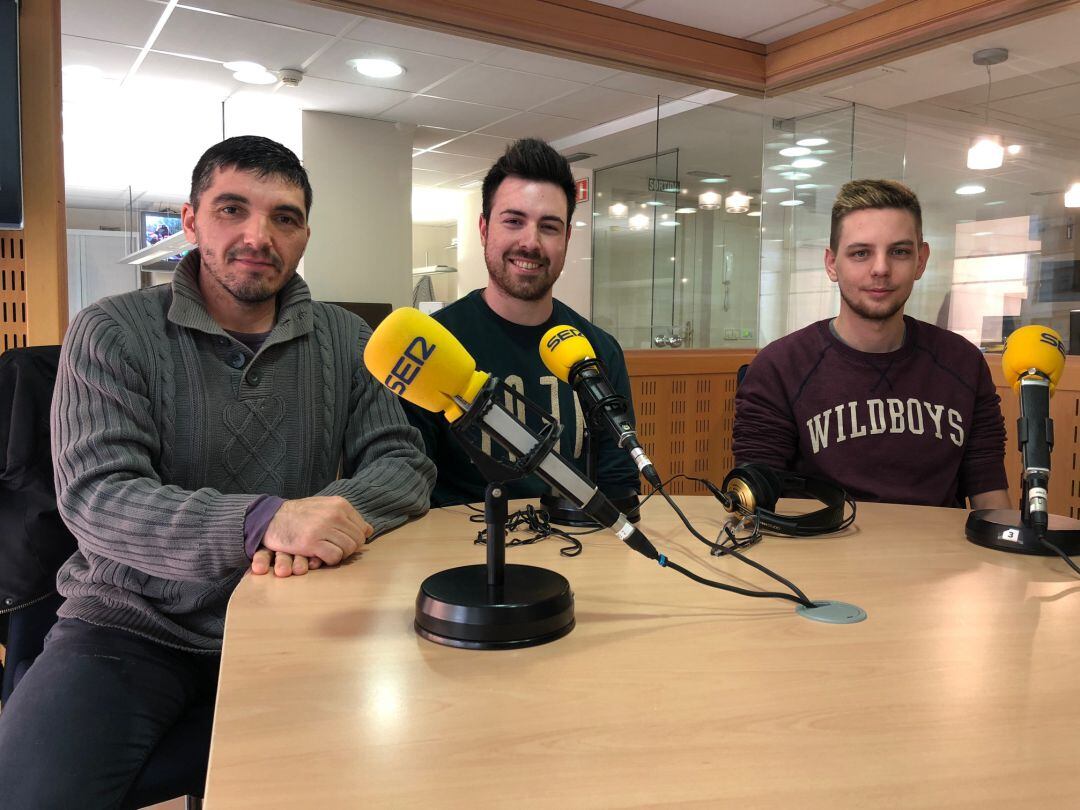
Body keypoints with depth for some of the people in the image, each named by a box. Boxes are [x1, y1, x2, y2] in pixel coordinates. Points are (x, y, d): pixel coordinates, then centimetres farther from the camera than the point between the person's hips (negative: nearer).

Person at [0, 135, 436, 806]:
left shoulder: (344, 341, 4)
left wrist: (331, 512, -24)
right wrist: (262, 520, -31)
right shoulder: (113, 333, -4)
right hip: (133, 626, -1)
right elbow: (95, 497, -15)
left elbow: (405, 462, -1)